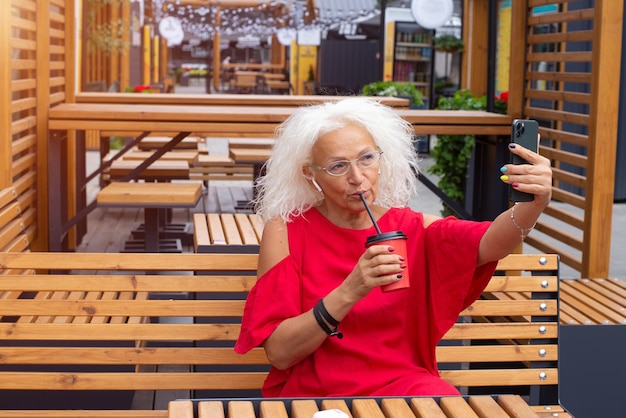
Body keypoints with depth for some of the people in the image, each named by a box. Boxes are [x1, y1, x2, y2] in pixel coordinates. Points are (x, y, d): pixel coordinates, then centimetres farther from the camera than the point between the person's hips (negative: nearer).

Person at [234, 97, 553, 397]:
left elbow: (490, 243, -17)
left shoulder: (412, 228, 3)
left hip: (403, 386, 2)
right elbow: (279, 353, -10)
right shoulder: (285, 231, -4)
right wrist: (349, 293, -24)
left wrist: (534, 204, -39)